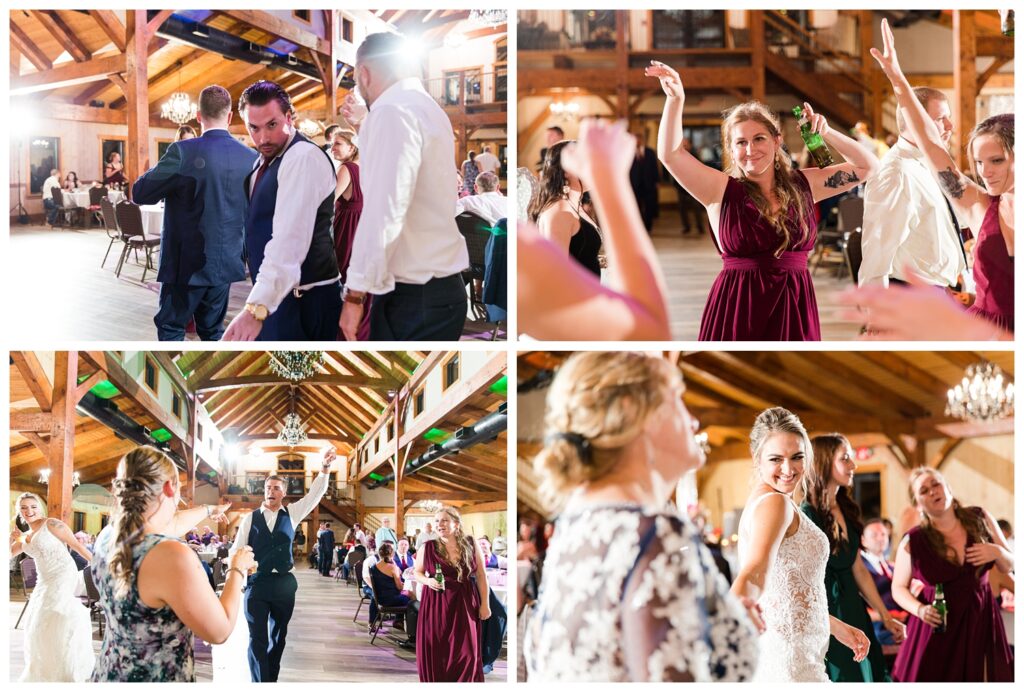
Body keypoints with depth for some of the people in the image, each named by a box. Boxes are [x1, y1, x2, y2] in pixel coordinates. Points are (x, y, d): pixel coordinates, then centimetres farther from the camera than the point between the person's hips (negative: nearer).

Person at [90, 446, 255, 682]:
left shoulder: (108, 536, -4)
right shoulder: (172, 557, -28)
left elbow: (168, 524, 18)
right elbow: (219, 631, -18)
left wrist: (208, 510, 36)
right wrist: (238, 569, -3)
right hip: (160, 679, -7)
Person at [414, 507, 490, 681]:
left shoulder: (471, 544, 0)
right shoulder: (428, 547, -2)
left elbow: (481, 575, 7)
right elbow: (417, 573, 10)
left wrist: (484, 604, 5)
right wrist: (428, 581, -11)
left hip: (464, 604, 0)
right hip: (436, 605, 0)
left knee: (466, 653, 1)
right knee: (435, 653, 1)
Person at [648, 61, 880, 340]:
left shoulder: (803, 184, 8)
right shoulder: (722, 189, 0)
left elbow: (868, 166, 13)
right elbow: (670, 154, -10)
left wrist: (826, 133, 2)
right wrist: (675, 99, -21)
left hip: (793, 309, 3)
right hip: (737, 309, -2)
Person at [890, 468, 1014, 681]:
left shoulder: (980, 519, -1)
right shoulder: (912, 542, -8)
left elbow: (1008, 566, 9)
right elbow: (899, 588, 3)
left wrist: (997, 553, -13)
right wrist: (919, 609, -15)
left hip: (982, 620, 2)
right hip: (938, 627, -2)